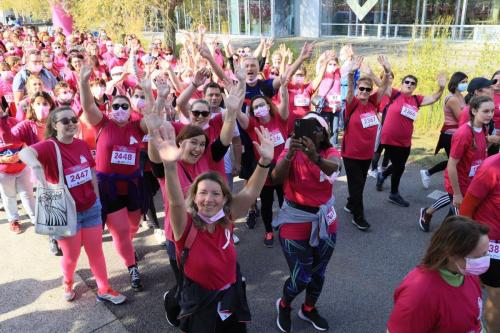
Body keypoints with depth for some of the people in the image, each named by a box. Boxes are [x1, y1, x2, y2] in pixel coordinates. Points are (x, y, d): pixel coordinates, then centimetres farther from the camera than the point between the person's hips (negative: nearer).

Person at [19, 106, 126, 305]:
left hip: (91, 208, 4)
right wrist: (36, 165, -61)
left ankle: (104, 290, 29)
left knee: (96, 251, 13)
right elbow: (25, 152, -40)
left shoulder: (82, 145, -2)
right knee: (71, 256, 14)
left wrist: (97, 198, 12)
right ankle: (67, 283, 46)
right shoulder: (49, 146, -18)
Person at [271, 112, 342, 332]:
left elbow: (334, 167, -31)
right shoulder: (291, 152, -10)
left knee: (318, 273, 18)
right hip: (295, 221, -3)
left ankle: (309, 309, 46)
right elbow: (276, 178, -28)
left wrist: (314, 156, -52)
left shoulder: (330, 153, -6)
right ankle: (283, 305, 33)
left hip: (324, 220, 3)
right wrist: (289, 154, -44)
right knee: (301, 277, -1)